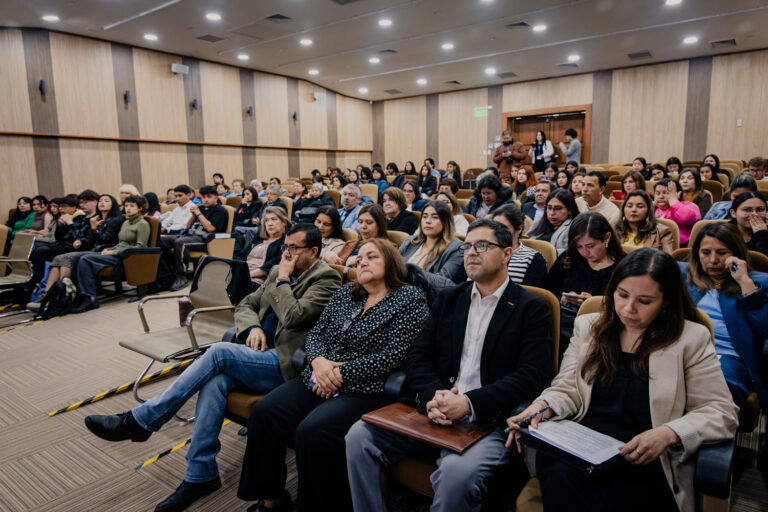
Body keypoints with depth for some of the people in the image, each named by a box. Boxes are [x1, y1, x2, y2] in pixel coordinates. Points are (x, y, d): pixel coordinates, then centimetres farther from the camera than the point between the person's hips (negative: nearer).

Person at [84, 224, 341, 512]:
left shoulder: (326, 278, -5)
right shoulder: (278, 272, 19)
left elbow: (294, 316, -19)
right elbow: (244, 306, 19)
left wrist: (282, 280, -6)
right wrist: (253, 327, -2)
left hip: (284, 363, -6)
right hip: (260, 352, 7)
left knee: (219, 352, -24)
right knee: (215, 382, -23)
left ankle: (138, 421, -12)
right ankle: (200, 476, -12)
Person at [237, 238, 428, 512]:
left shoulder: (411, 299, -3)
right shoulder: (344, 293, 16)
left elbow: (394, 355, -13)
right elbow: (316, 332, 15)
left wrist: (341, 373, -14)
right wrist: (319, 361, -8)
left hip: (364, 390, -6)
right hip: (319, 381, 7)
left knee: (312, 431, -29)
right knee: (264, 413, -13)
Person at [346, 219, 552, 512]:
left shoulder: (531, 309, 2)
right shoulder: (448, 300, 16)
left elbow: (531, 376, -9)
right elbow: (418, 356, 9)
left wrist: (470, 403, -20)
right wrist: (432, 396, -12)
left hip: (489, 424, -4)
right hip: (435, 413, 5)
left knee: (457, 471, -34)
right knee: (360, 435, -14)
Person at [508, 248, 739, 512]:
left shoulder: (692, 338, 6)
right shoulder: (588, 326, 15)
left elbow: (721, 412, 3)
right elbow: (567, 389, 12)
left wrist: (668, 434, -15)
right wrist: (542, 407, -11)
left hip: (643, 461, -3)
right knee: (560, 474, -34)